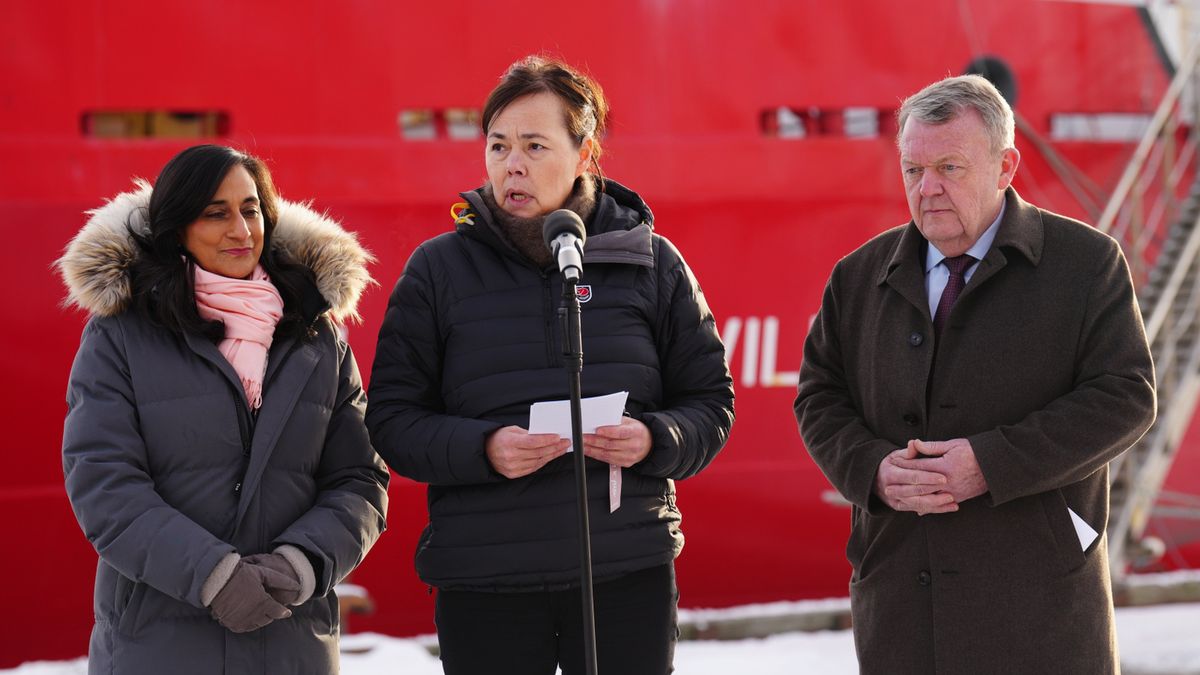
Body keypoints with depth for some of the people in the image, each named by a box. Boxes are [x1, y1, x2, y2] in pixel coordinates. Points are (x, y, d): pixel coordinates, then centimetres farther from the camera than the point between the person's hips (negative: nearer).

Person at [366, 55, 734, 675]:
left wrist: (654, 439, -13)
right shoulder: (438, 268, 4)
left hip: (629, 576, 0)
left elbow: (710, 403, 9)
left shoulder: (651, 262, 6)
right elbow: (391, 418, 2)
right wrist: (482, 449, -16)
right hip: (484, 578, 0)